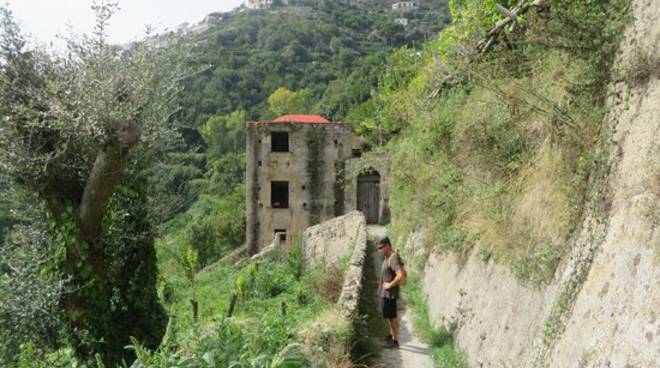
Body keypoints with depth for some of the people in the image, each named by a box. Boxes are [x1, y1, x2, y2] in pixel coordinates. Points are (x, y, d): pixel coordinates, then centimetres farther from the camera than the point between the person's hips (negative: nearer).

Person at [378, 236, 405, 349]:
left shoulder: (394, 258, -22)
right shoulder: (388, 257, 9)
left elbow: (401, 275, -32)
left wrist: (390, 285, -21)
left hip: (389, 293, -10)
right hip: (385, 293, 10)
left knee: (392, 316, 0)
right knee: (390, 315, 21)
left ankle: (395, 341, 9)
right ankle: (392, 335, 35)